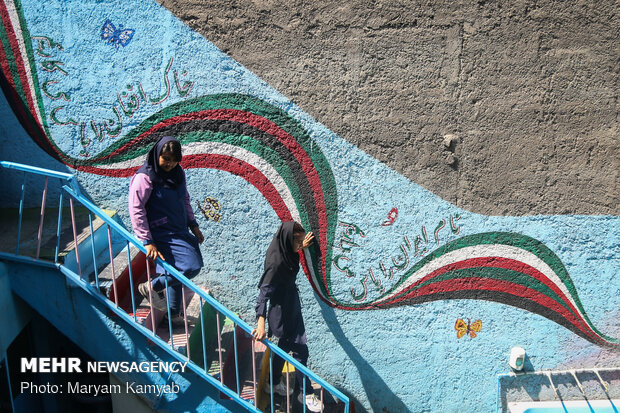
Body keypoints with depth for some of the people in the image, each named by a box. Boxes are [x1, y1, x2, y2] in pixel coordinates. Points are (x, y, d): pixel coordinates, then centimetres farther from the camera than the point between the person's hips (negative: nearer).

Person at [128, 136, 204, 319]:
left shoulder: (178, 172, 6)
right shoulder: (145, 177, -15)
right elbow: (136, 209, -18)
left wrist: (193, 225, 17)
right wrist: (147, 242, -22)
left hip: (180, 231, 8)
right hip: (161, 234, -8)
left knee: (175, 273, 17)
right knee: (192, 267, -18)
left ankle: (174, 313, 35)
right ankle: (152, 287, 1)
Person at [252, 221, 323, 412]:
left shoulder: (285, 252, -5)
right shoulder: (276, 262, -30)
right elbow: (264, 291, -33)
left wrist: (301, 247, 30)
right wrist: (261, 323, -40)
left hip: (291, 307, 9)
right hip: (283, 312, -9)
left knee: (285, 347, 22)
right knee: (300, 351, 1)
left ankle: (273, 384, 40)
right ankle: (306, 393, 19)